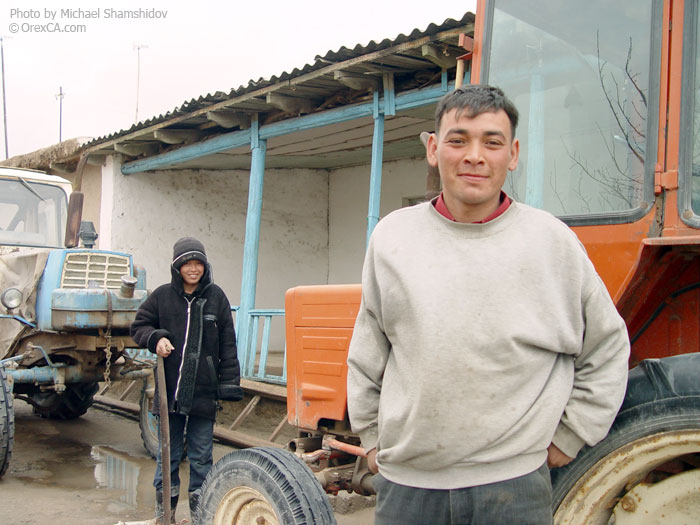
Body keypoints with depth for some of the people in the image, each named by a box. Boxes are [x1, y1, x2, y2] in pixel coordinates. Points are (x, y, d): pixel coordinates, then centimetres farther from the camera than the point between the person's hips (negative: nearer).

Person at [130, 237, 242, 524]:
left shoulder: (215, 296, 1)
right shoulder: (162, 295, 1)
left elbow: (227, 343, 3)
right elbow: (139, 326, 11)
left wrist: (229, 382, -1)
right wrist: (156, 338, -11)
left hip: (204, 392, -1)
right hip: (170, 390, 1)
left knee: (201, 457, 8)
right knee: (168, 454, 13)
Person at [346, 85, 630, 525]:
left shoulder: (552, 241, -3)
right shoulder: (392, 236, 1)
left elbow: (607, 350, 6)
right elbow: (367, 352, 11)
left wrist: (568, 438, 5)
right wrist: (371, 434, 13)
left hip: (513, 486, -1)